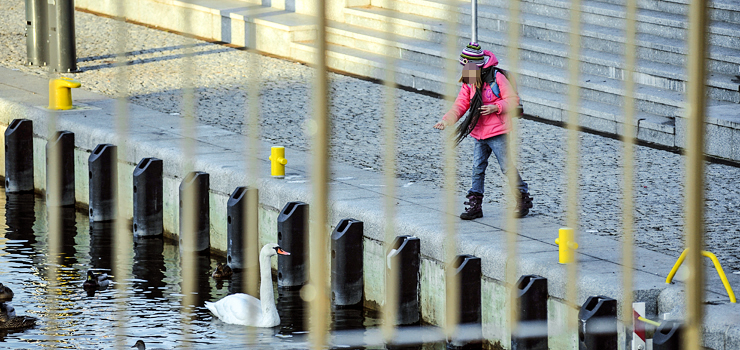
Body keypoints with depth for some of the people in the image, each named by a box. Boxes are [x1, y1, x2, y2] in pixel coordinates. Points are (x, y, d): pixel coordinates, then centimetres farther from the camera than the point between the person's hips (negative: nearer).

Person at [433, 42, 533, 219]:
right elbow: (460, 105, 5)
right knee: (477, 170, 8)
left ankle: (523, 199, 12)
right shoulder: (468, 82, 8)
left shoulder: (497, 77, -11)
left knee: (507, 167, -2)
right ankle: (474, 205, 15)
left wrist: (496, 108, -24)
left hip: (497, 133, -6)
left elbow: (513, 100, -10)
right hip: (478, 133, 6)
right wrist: (447, 120, -10)